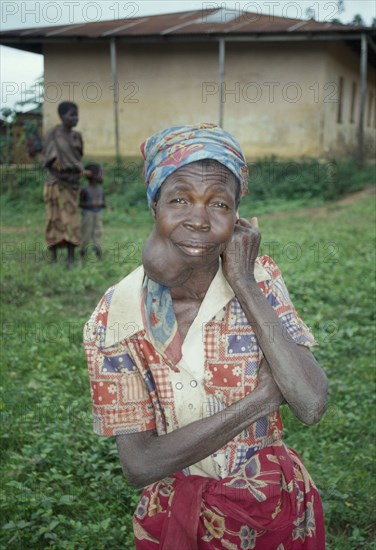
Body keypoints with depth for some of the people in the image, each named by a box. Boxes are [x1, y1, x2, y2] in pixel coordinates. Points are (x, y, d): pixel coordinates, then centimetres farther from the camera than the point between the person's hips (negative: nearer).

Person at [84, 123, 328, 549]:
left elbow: (312, 406, -24)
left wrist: (243, 282, -26)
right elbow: (139, 465, -19)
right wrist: (261, 398, -23)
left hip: (280, 510, 2)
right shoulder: (114, 317, -17)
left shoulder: (260, 278, -13)